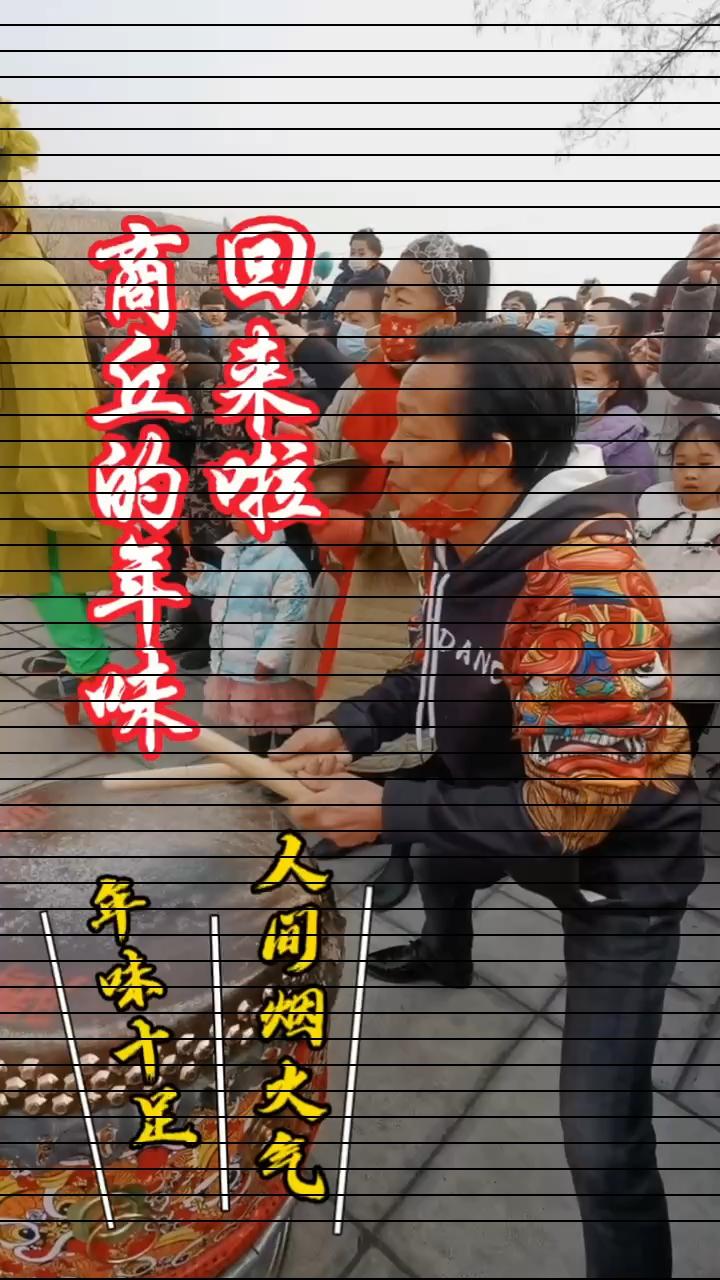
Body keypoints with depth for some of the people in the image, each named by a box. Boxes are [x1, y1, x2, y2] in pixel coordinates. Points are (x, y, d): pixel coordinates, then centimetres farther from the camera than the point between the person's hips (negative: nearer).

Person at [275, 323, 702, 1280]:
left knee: (601, 1134, -8)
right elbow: (443, 670, 7)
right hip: (508, 808, 9)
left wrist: (389, 810, -32)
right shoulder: (462, 540, -7)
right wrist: (350, 728, -9)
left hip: (617, 860, -9)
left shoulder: (587, 586, -37)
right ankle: (445, 956, 72)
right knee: (438, 854, 38)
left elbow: (574, 807, -36)